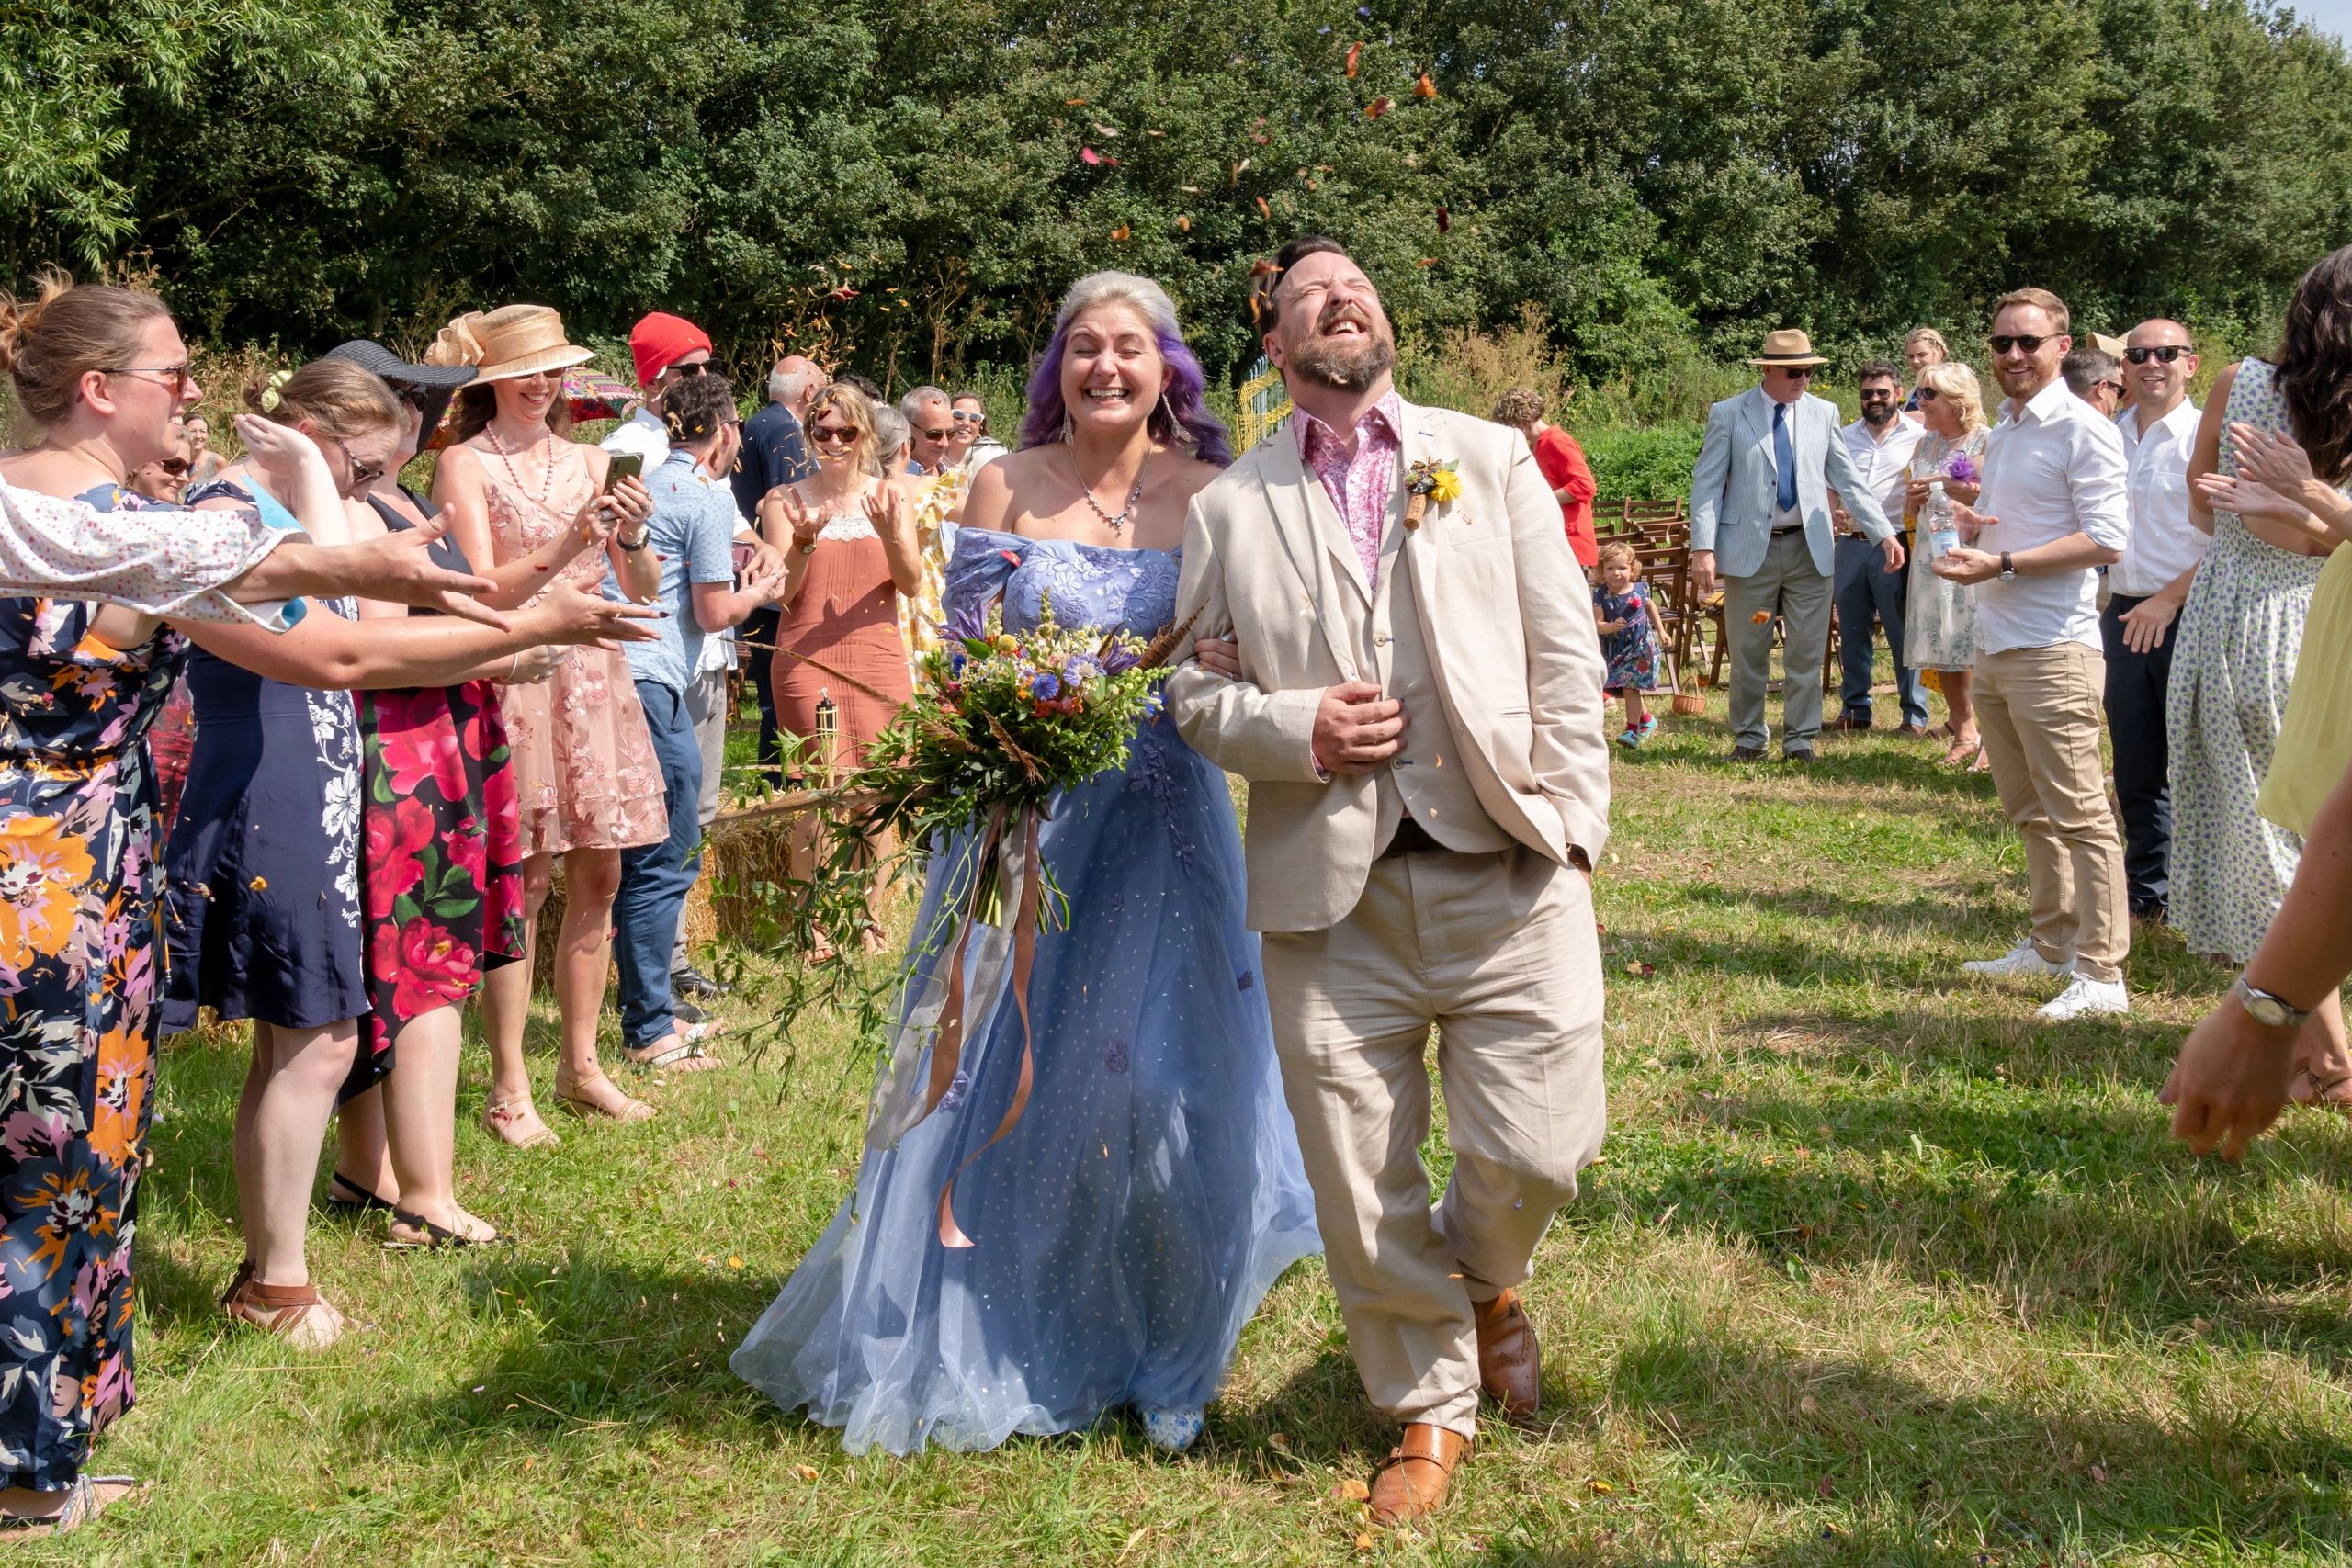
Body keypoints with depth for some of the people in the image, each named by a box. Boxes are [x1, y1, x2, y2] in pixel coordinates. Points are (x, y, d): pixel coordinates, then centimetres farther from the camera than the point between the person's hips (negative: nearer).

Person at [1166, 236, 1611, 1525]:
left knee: (1537, 1150, -3)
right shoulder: (1231, 505, 10)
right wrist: (1297, 730, -9)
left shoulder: (1491, 460, 11)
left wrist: (1570, 818, -3)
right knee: (1362, 1187, 3)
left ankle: (1482, 1275, 33)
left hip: (1505, 872, 0)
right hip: (1331, 894, 0)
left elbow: (1565, 654, 7)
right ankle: (1429, 1407, 25)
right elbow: (1194, 687, 10)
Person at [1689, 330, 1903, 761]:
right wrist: (1703, 549, -13)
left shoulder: (1823, 413, 6)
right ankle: (1749, 737, 20)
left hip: (1809, 548, 2)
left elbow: (1848, 480, 7)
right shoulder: (1728, 415, -2)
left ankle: (1800, 738, 16)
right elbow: (1706, 486, -3)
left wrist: (1884, 533, -3)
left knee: (1808, 651, 5)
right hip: (1750, 548, -2)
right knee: (1748, 653, 6)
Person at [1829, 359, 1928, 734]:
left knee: (1904, 633, -2)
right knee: (1853, 631, 10)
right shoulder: (1844, 437, 14)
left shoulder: (1918, 437, 2)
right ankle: (1855, 707, 20)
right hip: (1851, 545, 4)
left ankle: (1915, 714, 4)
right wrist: (1831, 510, 1)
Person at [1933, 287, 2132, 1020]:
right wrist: (1971, 525, 5)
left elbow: (2106, 540, -17)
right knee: (2030, 812, 16)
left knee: (2078, 814, -7)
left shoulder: (2082, 430, -10)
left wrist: (2001, 563, -21)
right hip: (1994, 647, 9)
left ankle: (2100, 974, -5)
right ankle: (2052, 944, 27)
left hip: (2052, 650, -9)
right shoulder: (2002, 432, 17)